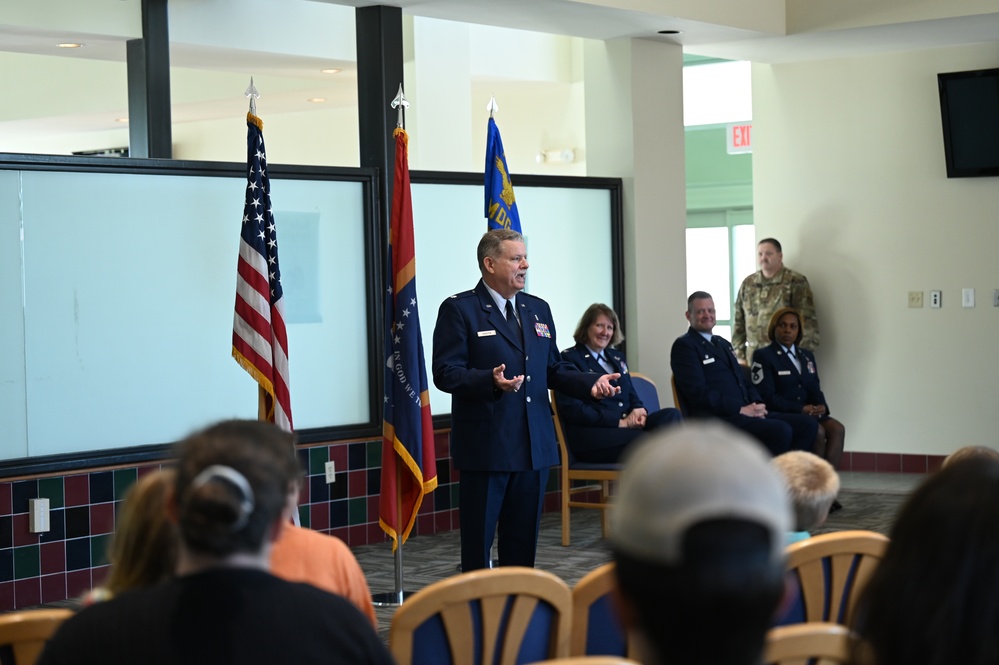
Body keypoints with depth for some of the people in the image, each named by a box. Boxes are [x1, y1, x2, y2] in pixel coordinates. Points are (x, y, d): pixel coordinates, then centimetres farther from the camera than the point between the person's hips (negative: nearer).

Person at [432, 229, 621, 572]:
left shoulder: (538, 309, 16)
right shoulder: (459, 309, -5)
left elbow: (554, 369, 19)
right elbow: (445, 373, -12)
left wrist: (590, 383, 1)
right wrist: (490, 380, -29)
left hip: (534, 445, 6)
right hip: (485, 446, -6)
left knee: (524, 540, 11)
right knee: (477, 540, -1)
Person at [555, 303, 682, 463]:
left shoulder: (617, 357, 26)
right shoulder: (569, 358, 3)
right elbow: (573, 409, -8)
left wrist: (639, 411, -2)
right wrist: (620, 422, -13)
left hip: (628, 426, 7)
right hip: (591, 435, -7)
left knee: (671, 415, -24)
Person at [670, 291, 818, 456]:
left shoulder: (723, 344, 24)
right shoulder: (684, 346, -2)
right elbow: (698, 392, -13)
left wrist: (756, 404, 2)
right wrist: (740, 409, -16)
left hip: (745, 413, 9)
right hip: (717, 418, -9)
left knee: (807, 424, -6)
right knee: (781, 431, -29)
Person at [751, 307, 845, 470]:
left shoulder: (807, 356, 22)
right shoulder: (763, 356, 0)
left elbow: (815, 390, 17)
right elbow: (767, 396, -10)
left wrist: (822, 407, -8)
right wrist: (800, 409, -19)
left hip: (808, 413, 6)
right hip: (780, 416, -6)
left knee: (837, 428, -22)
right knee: (817, 431, -30)